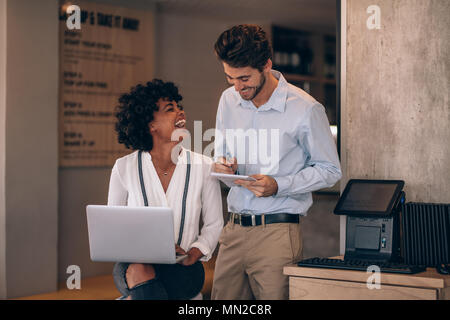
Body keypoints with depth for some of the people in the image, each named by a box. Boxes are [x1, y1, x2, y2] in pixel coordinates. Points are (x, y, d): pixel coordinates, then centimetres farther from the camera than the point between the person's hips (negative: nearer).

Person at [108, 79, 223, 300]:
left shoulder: (203, 167, 3)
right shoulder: (124, 168, 2)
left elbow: (214, 224, 9)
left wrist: (192, 255, -9)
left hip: (182, 270, -1)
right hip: (134, 263, 1)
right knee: (139, 271, -37)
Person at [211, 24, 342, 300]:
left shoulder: (306, 109, -8)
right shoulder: (228, 100, 9)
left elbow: (330, 170, -1)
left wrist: (278, 186, -15)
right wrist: (222, 167, -3)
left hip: (278, 233, -5)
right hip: (234, 229, 5)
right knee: (221, 298, 4)